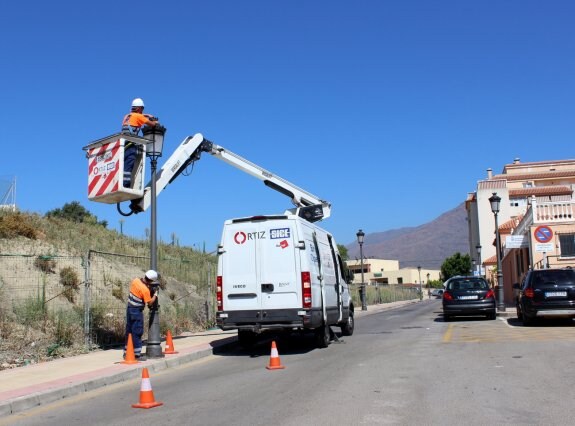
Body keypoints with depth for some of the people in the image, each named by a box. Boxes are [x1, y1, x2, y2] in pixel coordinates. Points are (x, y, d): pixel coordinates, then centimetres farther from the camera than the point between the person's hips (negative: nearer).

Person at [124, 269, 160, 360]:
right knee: (137, 332, 0)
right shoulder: (145, 290, -23)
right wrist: (156, 294, -5)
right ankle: (137, 354, 5)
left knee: (129, 331, 15)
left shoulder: (135, 280, -2)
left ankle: (126, 352, 24)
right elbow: (150, 303, -17)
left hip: (129, 308, 8)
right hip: (137, 311, -8)